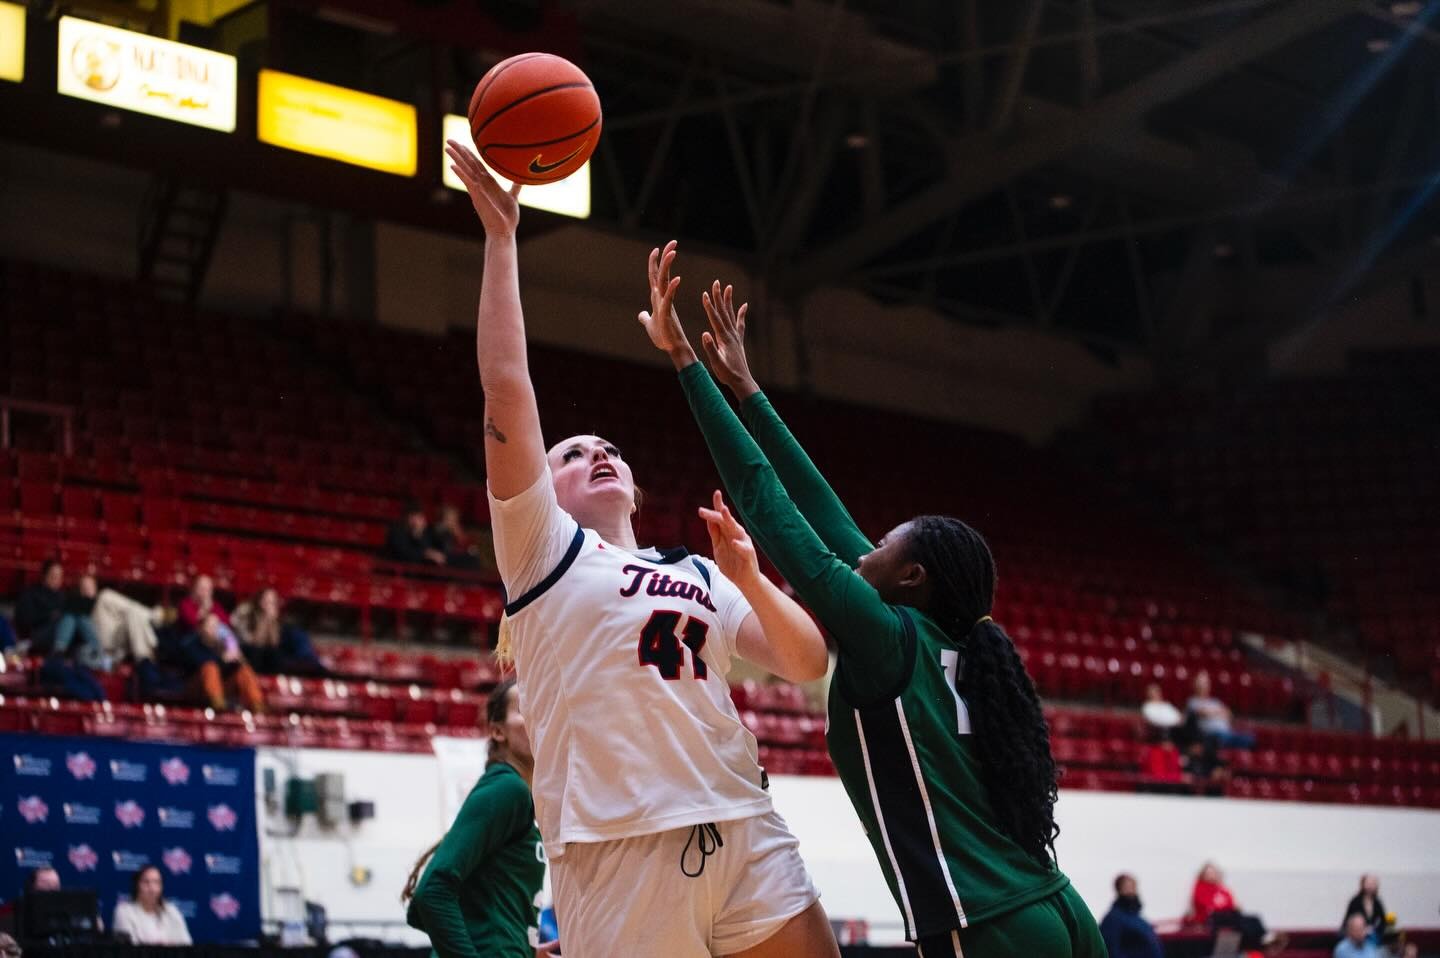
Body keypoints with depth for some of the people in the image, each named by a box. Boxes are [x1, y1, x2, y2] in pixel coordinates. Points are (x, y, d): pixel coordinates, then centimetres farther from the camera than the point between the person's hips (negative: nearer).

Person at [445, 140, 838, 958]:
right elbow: (507, 387, 0)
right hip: (622, 849, -4)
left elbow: (808, 664, 16)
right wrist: (502, 239, 1)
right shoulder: (543, 550, 10)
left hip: (745, 830, 5)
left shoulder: (702, 575, 24)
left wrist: (750, 579, 1)